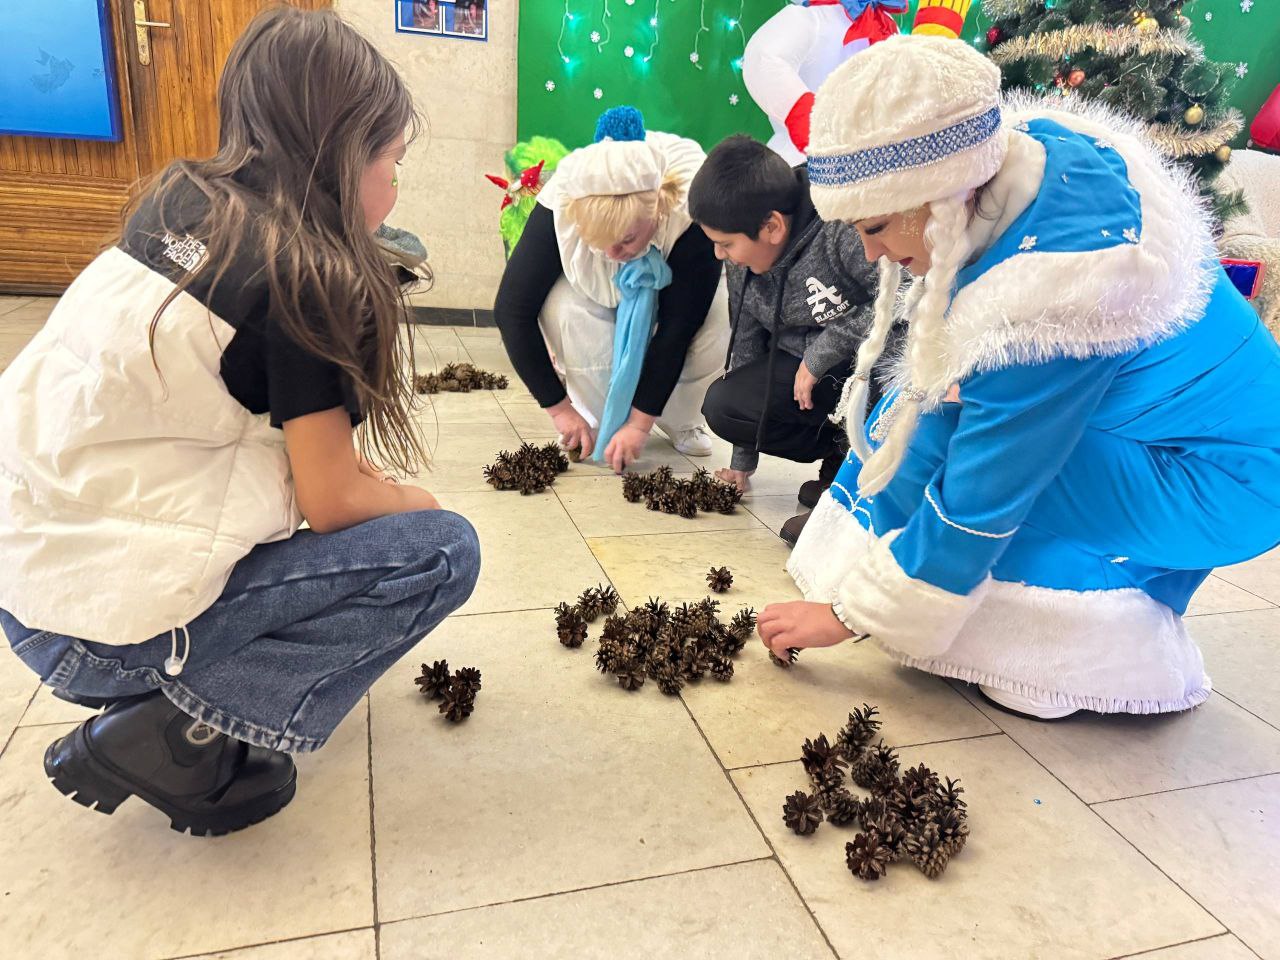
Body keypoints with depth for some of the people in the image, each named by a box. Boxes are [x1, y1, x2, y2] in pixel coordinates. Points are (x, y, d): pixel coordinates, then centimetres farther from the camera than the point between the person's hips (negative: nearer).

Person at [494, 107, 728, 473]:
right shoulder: (559, 207, -35)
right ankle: (601, 418, -11)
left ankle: (682, 420, -6)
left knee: (715, 319, -34)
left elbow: (678, 326, -32)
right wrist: (559, 408, -24)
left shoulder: (693, 210, -38)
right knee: (562, 307, -34)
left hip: (676, 287, 0)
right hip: (598, 292, 1)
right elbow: (512, 310, -27)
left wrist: (640, 423, -29)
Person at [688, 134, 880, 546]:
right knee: (723, 404, -12)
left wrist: (825, 349, -25)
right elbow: (746, 347, 8)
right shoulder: (742, 264, -1)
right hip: (810, 372, 7)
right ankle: (844, 451, 4)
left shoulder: (844, 229, -26)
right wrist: (743, 461, 13)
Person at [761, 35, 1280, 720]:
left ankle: (1118, 652, -5)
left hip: (1223, 483, -8)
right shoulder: (1032, 149, -12)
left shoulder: (1041, 304, -34)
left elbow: (979, 498, -25)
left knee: (927, 436, -22)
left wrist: (853, 614, -15)